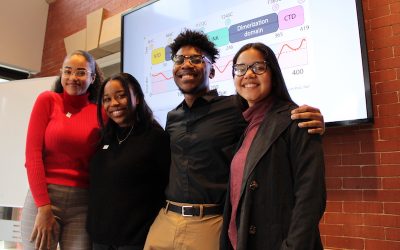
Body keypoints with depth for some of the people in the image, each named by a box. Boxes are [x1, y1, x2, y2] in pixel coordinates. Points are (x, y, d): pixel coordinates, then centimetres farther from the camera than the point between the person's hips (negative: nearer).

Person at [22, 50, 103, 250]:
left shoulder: (100, 113, 4)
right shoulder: (47, 100, 0)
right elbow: (32, 153, -6)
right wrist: (43, 207, -11)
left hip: (83, 203, 2)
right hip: (42, 197, -1)